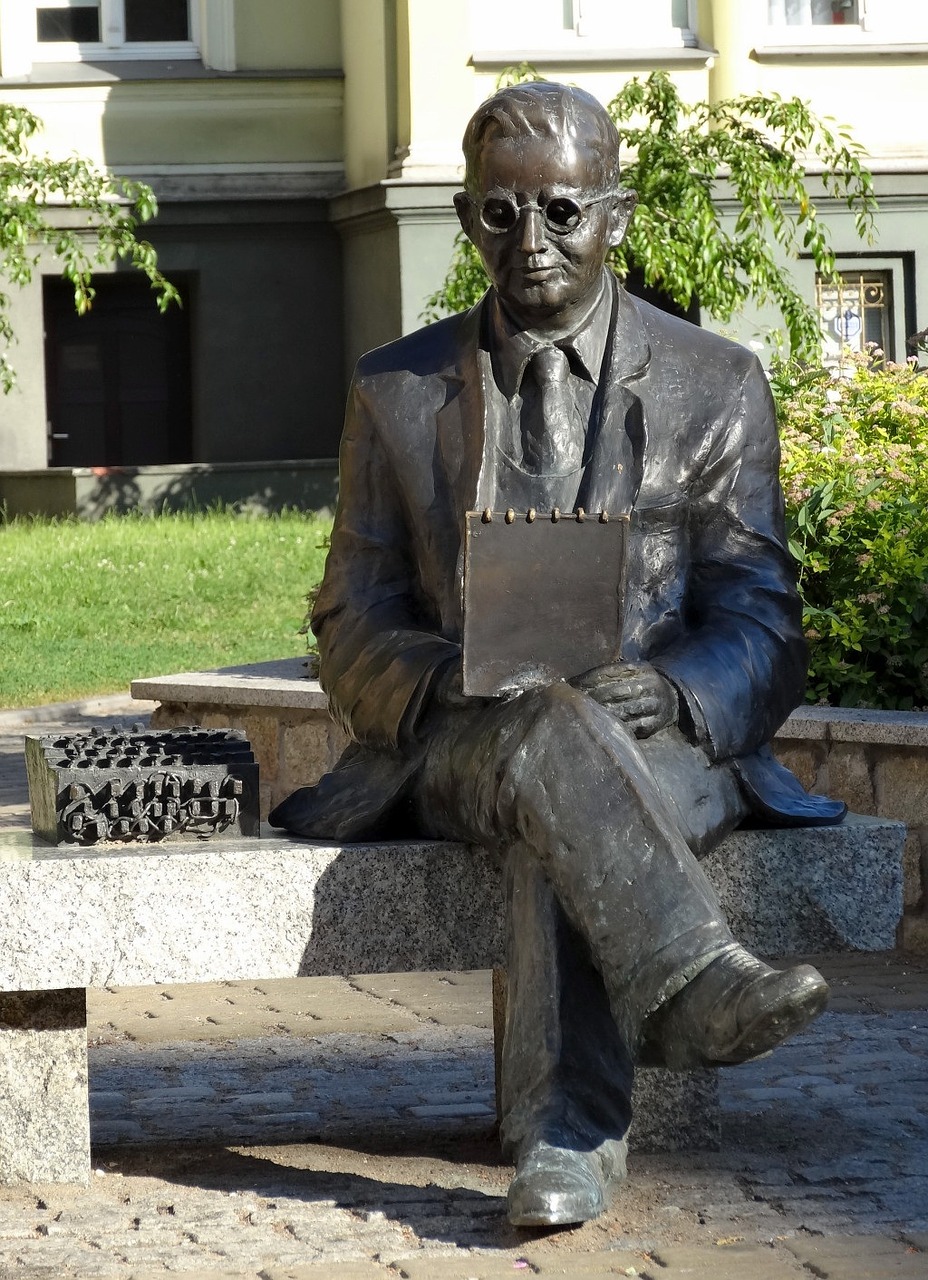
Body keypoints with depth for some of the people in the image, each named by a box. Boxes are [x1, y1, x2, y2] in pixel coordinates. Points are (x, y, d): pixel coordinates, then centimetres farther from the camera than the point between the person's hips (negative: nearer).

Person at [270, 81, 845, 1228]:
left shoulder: (715, 384, 10)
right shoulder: (397, 392, 13)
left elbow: (757, 623, 5)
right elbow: (353, 630, 10)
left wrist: (669, 690, -20)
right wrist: (446, 683, -14)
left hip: (665, 742, 0)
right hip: (456, 750, 1)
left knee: (564, 822, -37)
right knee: (549, 738, -37)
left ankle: (566, 1133, -44)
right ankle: (693, 984, -48)